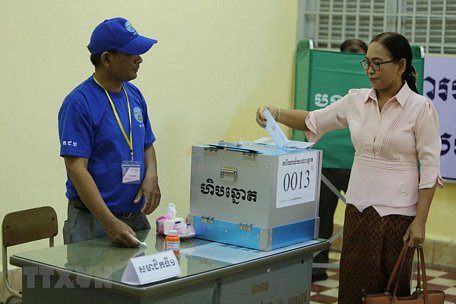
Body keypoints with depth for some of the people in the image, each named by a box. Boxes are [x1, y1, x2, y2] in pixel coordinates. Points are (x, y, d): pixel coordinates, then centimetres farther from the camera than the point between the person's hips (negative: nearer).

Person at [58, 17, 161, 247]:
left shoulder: (135, 95, 7)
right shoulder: (78, 103, -14)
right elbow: (76, 169, -18)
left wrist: (151, 176, -5)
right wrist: (111, 223, -26)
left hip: (137, 217, 7)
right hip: (93, 220, -6)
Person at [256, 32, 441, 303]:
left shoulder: (421, 107, -9)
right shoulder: (356, 101, 4)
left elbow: (430, 168, -9)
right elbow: (313, 121, 14)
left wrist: (420, 221, -12)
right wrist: (277, 114, -3)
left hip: (397, 211, -4)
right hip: (359, 207, 4)